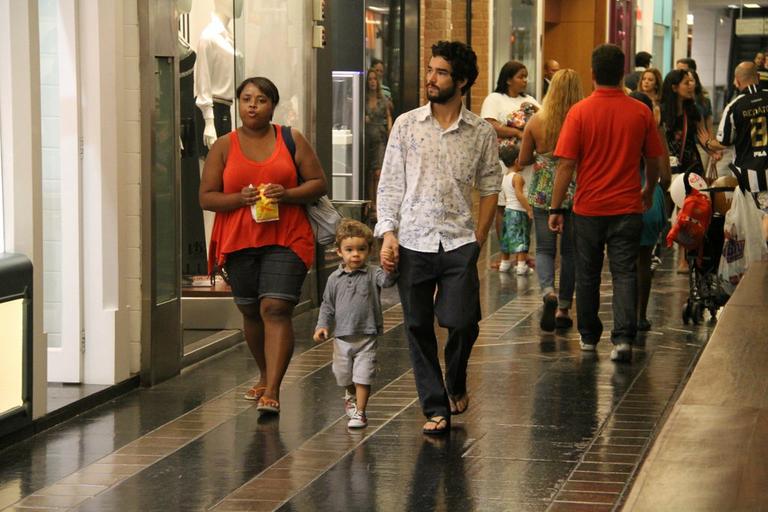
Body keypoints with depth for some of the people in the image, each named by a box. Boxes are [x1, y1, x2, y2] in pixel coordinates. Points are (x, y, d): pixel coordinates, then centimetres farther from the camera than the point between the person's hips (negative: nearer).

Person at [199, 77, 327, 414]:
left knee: (276, 309, -14)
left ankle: (272, 391, -17)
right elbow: (206, 197, 3)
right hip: (238, 243, 3)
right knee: (251, 312, 14)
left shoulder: (291, 140, 5)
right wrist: (240, 198, -16)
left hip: (286, 240, -2)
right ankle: (265, 375, 35)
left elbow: (318, 183, 5)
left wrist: (286, 194, -14)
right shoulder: (224, 147, 6)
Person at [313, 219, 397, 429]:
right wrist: (322, 325, -3)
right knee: (343, 376, 18)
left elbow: (386, 280, -27)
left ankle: (359, 412, 5)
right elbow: (327, 306, 9)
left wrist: (390, 269, -48)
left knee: (363, 377, -5)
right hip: (342, 337, 3)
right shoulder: (335, 279, 2)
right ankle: (351, 396, 48)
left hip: (366, 337, -3)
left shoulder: (372, 274, -6)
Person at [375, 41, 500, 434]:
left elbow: (489, 187, 9)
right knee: (418, 328, 3)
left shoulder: (481, 133, 2)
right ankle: (435, 408, 14)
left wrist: (479, 238, 2)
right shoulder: (406, 125, 3)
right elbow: (390, 184, 4)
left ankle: (456, 383, 23)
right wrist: (388, 233, -4)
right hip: (413, 242, 1)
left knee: (462, 321, -8)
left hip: (459, 242, -1)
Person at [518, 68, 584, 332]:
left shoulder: (536, 121, -6)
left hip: (543, 191, 0)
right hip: (575, 191, 0)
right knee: (570, 249, 12)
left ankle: (548, 291, -18)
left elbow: (523, 160, 2)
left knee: (544, 248, 9)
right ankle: (563, 308, 16)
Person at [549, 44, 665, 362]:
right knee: (624, 273, 2)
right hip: (627, 208, 1)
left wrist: (556, 208, -4)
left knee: (588, 275, 14)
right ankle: (623, 337, -12)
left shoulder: (580, 112, -10)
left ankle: (589, 336, 25)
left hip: (588, 208, 0)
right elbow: (654, 160, 8)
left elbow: (566, 164, -10)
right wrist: (649, 191, 27)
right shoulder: (641, 113, -3)